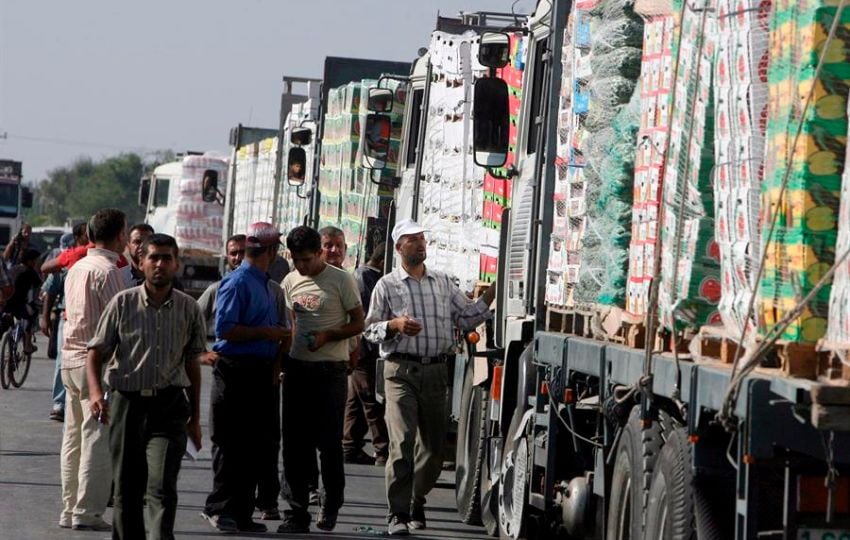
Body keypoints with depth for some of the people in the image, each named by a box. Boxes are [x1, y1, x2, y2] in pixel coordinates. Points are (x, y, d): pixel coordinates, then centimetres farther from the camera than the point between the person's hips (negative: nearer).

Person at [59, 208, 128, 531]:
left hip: (71, 356, 9)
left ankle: (69, 510, 16)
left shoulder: (77, 268, 14)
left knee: (73, 437, 12)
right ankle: (87, 513, -8)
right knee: (98, 438, -6)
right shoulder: (107, 271, -13)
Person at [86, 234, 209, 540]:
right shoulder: (123, 304, 1)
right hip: (126, 402, 1)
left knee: (162, 488, -14)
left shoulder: (189, 309, 5)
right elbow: (96, 352, 4)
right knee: (126, 489, 8)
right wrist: (95, 392, -15)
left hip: (169, 404, -1)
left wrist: (194, 418, 17)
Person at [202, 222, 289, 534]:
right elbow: (224, 329, -18)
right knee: (230, 445, -5)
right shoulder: (238, 282, -10)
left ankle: (241, 512, 11)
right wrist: (266, 333, -16)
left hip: (260, 372, 9)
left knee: (254, 445, 8)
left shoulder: (264, 285, 18)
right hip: (235, 371, -9)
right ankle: (220, 509, 0)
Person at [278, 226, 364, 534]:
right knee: (295, 442, 3)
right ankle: (297, 511, 7)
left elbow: (358, 324, -3)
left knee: (329, 441, -1)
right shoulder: (290, 282, 9)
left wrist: (327, 335, -17)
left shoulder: (340, 280, -6)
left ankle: (331, 505, 16)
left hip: (330, 369, -5)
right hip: (297, 367, 5)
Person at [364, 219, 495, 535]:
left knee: (433, 445, 8)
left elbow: (467, 317, 13)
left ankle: (416, 502, 27)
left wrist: (492, 294, 2)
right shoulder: (387, 285, 4)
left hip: (436, 371, 4)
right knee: (402, 442, -13)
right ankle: (398, 513, -11)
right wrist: (395, 325, -15)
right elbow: (370, 329, 4)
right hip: (401, 371, -4)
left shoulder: (443, 283, 14)